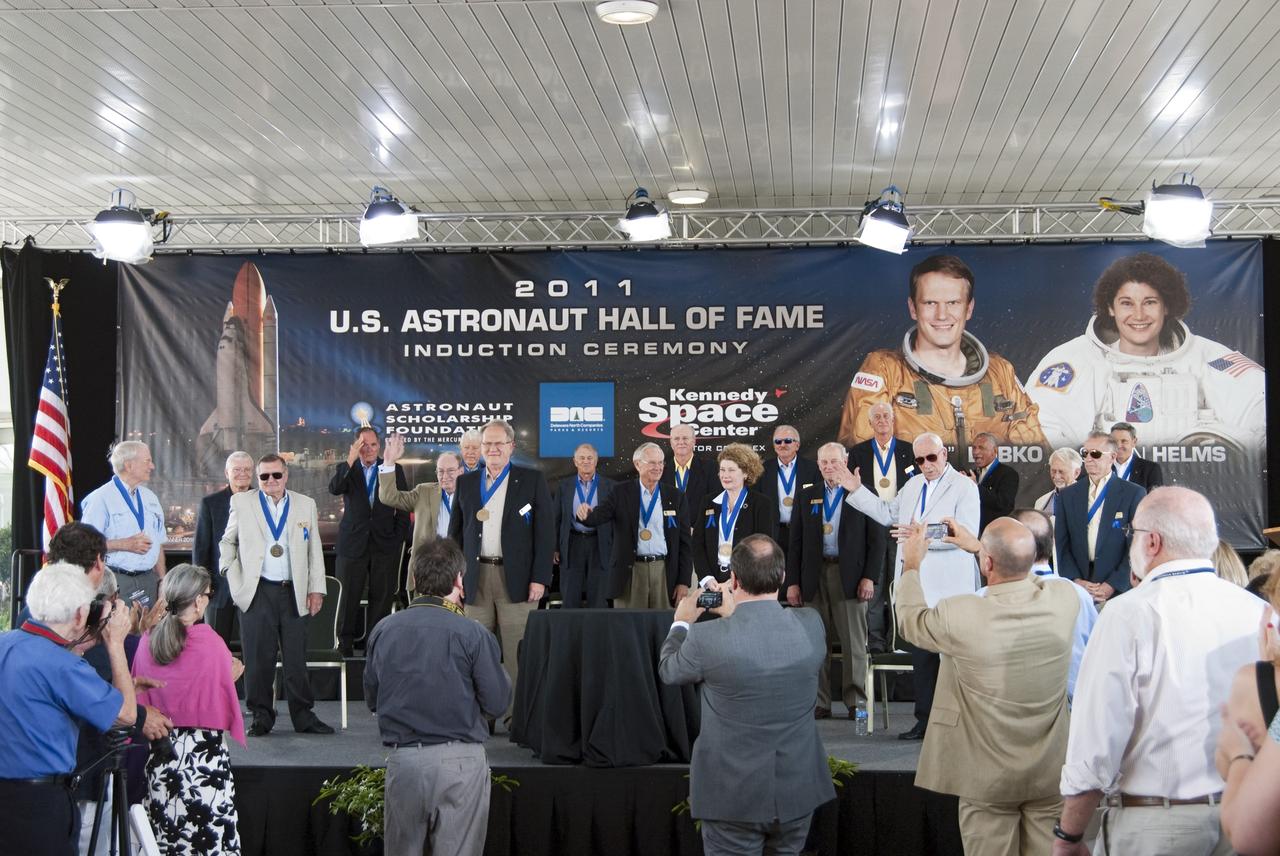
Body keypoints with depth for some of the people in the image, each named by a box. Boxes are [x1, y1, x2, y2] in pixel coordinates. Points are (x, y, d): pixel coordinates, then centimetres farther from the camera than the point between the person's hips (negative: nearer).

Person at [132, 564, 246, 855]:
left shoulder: (148, 640, 1)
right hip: (205, 753, -5)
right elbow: (225, 706, -6)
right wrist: (231, 675, 12)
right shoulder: (209, 641, -11)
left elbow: (141, 698, 7)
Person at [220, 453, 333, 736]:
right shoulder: (241, 503, 8)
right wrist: (232, 575, 4)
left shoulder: (306, 505, 11)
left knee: (297, 658, 3)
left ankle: (304, 716, 11)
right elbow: (228, 541, 16)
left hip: (294, 593, 1)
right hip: (257, 593, -1)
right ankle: (261, 716, 10)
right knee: (258, 658, -1)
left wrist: (317, 589, 5)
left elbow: (315, 550, 11)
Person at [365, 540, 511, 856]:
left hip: (402, 758, 3)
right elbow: (497, 703, -6)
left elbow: (371, 699, 11)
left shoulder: (383, 630, 1)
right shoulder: (472, 634, -10)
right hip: (459, 759, -3)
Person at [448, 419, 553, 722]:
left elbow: (545, 531, 0)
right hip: (476, 579, 3)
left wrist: (540, 578, -7)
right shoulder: (466, 482, 14)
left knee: (517, 653, -4)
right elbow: (456, 532, 16)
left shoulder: (532, 480, 4)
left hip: (517, 579, -3)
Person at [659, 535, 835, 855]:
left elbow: (668, 670, 0)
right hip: (797, 789, 4)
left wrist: (681, 623, 18)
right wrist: (736, 614, 23)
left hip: (733, 794, -3)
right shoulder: (811, 625, -12)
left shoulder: (707, 638, -22)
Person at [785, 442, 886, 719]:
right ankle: (819, 702, 10)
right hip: (814, 577, 3)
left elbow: (877, 538, 1)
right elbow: (796, 542, 10)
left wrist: (870, 577, -7)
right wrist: (792, 581, 3)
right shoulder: (805, 496, 12)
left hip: (850, 577, -2)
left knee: (854, 642, -1)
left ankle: (855, 701, 7)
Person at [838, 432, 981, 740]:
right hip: (916, 587, 7)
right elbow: (888, 514, 25)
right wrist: (856, 490, 19)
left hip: (948, 588, -7)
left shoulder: (964, 487, -7)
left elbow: (967, 533, -19)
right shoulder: (913, 485, 15)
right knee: (920, 656, 11)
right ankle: (925, 721, 19)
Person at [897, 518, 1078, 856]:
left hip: (988, 778, -3)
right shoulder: (1065, 600, -15)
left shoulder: (960, 616, -25)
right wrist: (976, 546, 21)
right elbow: (1023, 574, 10)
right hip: (1052, 772, 3)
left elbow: (909, 619, -1)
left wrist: (911, 565, 15)